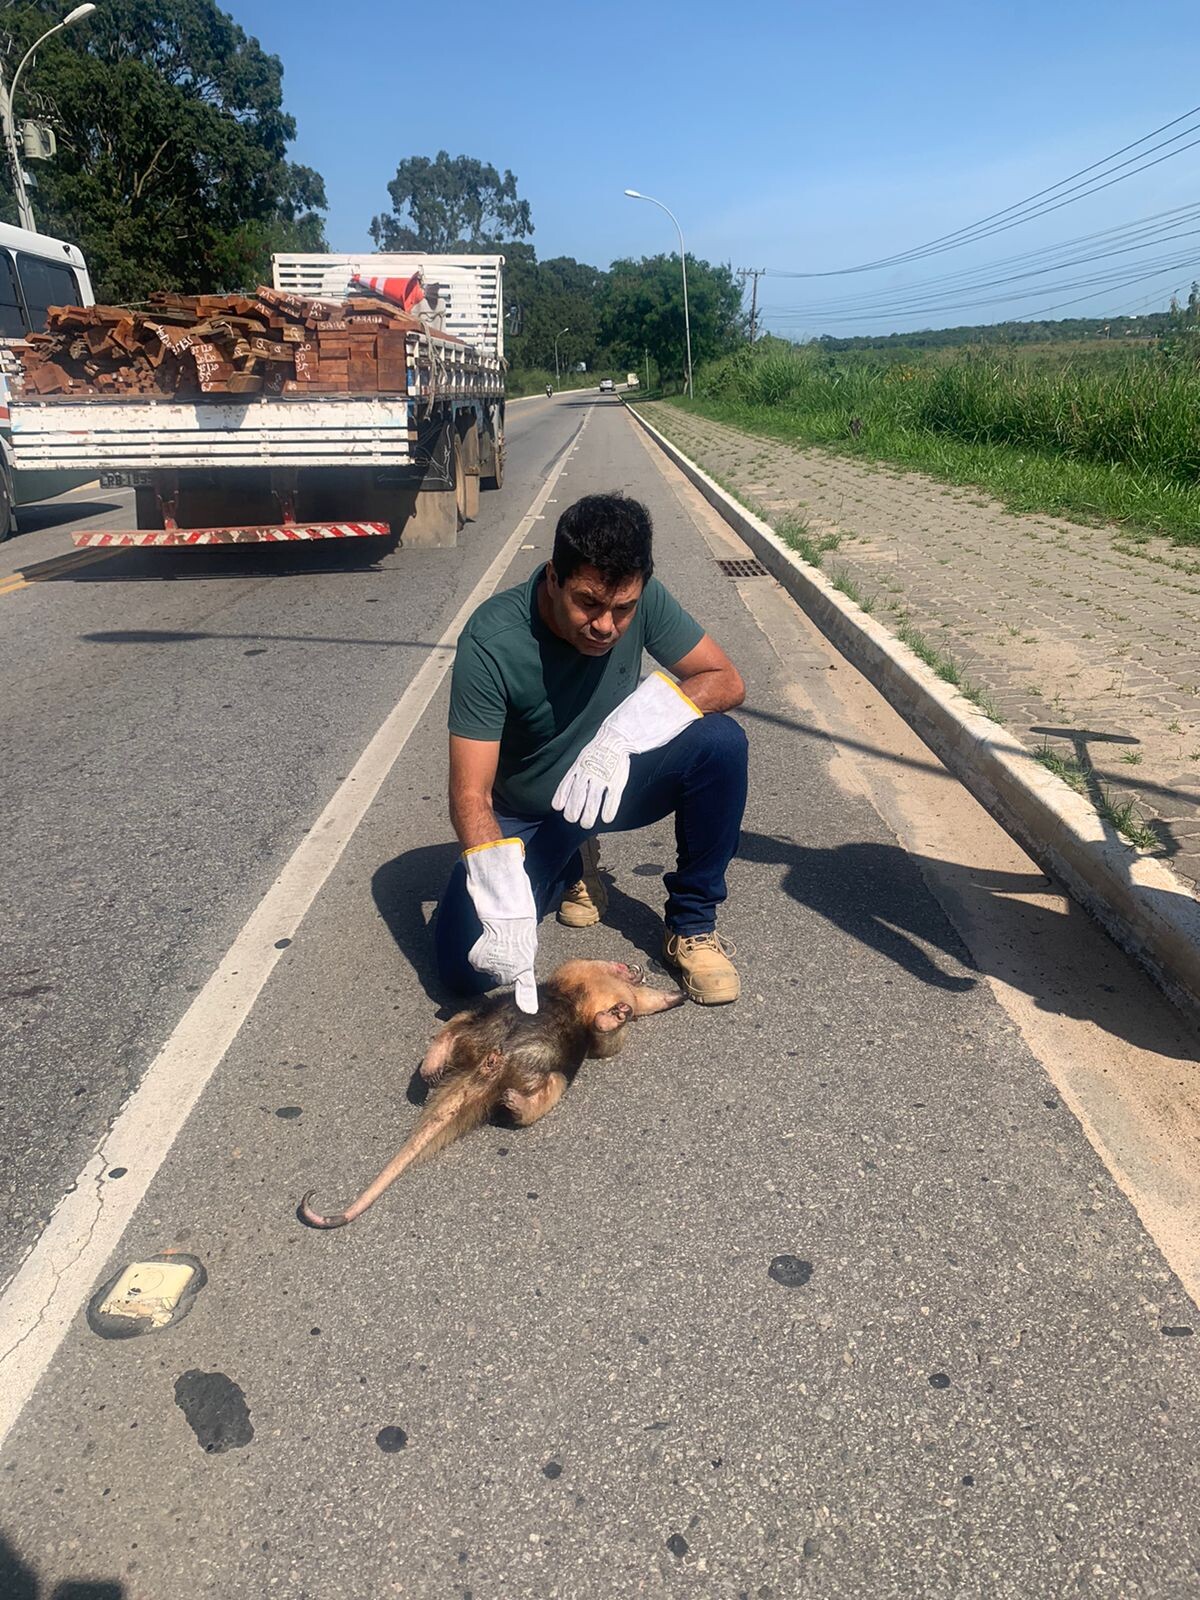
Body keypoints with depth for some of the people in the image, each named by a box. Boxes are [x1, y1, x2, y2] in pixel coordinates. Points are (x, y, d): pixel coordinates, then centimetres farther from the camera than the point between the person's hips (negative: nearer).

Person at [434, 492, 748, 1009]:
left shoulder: (643, 599, -19)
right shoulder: (491, 641, -29)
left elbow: (727, 681, -16)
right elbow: (471, 794, -29)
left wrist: (625, 731, -33)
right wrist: (503, 903, -44)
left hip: (611, 785, 2)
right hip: (521, 817, -2)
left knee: (720, 742, -26)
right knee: (464, 966, -20)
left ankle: (691, 923, -6)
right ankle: (569, 866, 11)